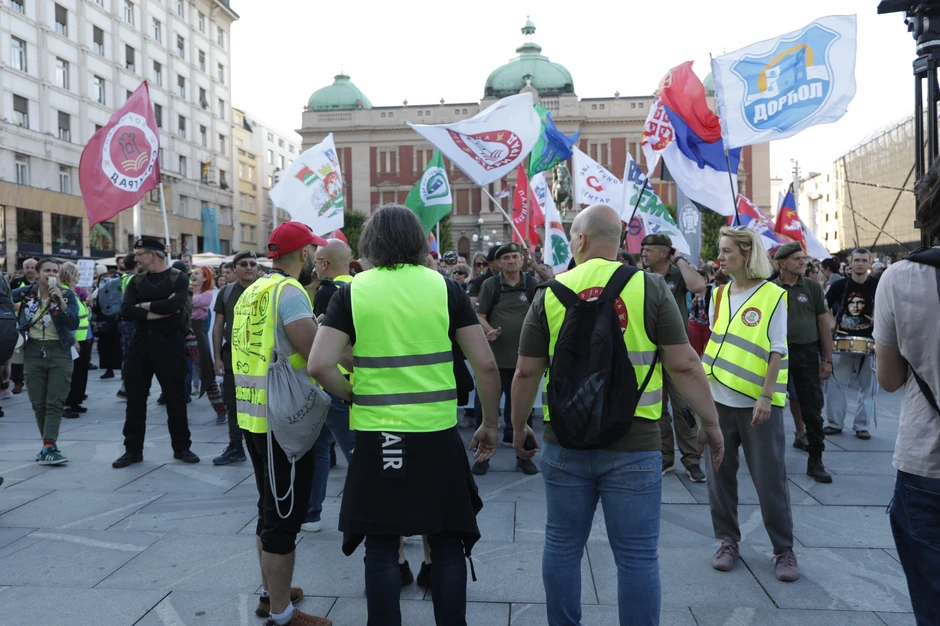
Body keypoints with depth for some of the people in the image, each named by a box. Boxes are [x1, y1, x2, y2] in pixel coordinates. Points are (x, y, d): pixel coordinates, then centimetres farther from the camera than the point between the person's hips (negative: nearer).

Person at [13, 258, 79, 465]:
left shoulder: (67, 294, -5)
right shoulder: (27, 292, 0)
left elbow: (74, 324, -16)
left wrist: (61, 301, -24)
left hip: (59, 351, -3)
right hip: (34, 351, 3)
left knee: (55, 402, -7)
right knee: (38, 403, 7)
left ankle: (48, 448, -10)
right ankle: (49, 445, 18)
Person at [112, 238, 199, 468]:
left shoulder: (178, 278, -2)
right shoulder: (136, 281, 10)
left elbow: (173, 305, -20)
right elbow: (125, 311, -5)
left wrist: (143, 305, -9)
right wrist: (158, 311, -16)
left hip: (169, 342, -4)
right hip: (140, 342, 4)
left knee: (175, 397, 3)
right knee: (135, 398, 7)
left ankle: (181, 447, 15)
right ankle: (133, 449, 18)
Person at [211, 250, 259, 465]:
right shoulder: (226, 292, 6)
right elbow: (218, 326, 8)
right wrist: (217, 357, 2)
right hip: (232, 354, 4)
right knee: (232, 403, 11)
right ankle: (235, 447, 23)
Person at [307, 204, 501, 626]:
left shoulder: (352, 291, -1)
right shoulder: (445, 287, -1)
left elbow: (319, 366, -11)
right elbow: (486, 365, -3)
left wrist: (354, 396, 7)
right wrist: (490, 425, 9)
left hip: (376, 437, 0)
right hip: (437, 434, 1)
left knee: (381, 547, 13)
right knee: (447, 545, 14)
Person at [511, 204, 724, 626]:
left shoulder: (550, 293, 0)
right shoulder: (649, 287, -4)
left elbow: (526, 372, 2)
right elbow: (684, 364, -6)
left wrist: (518, 428, 15)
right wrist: (710, 423, 5)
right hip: (633, 444, -1)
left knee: (562, 545, 16)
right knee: (637, 555, 9)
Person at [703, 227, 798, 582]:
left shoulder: (773, 296, -6)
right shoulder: (718, 295, 8)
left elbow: (777, 351, -8)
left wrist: (766, 397, -14)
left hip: (758, 402, -4)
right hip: (718, 399, 5)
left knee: (770, 478, 4)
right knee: (719, 474, 9)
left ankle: (784, 549, 19)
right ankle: (728, 541, 24)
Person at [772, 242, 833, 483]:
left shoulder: (812, 287, 3)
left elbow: (823, 323, 5)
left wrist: (828, 359, 1)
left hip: (807, 353, 1)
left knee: (812, 408, 3)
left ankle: (815, 461, 13)